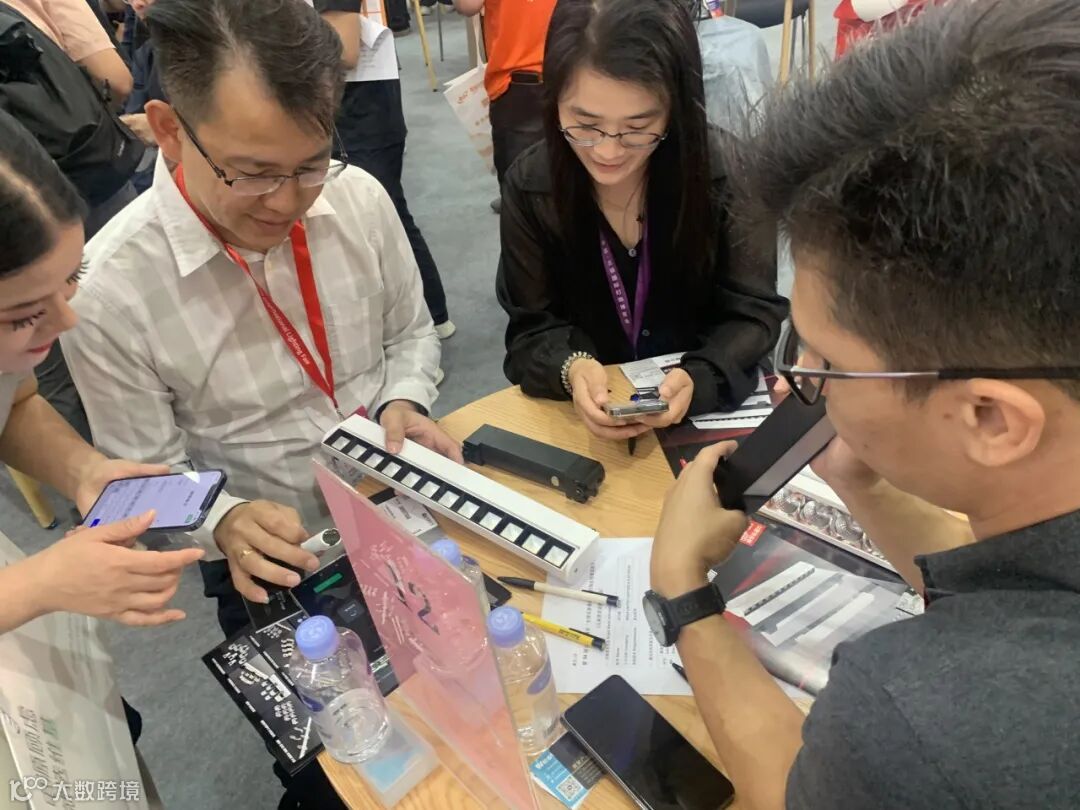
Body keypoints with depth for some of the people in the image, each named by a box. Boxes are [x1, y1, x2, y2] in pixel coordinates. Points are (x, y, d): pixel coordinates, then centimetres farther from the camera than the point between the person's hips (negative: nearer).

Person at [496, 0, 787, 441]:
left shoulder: (725, 173, -13)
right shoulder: (529, 186, -10)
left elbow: (753, 313, -10)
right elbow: (532, 329, -7)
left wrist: (698, 379, -28)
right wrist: (572, 370, -28)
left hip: (708, 401, 1)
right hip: (584, 409, 0)